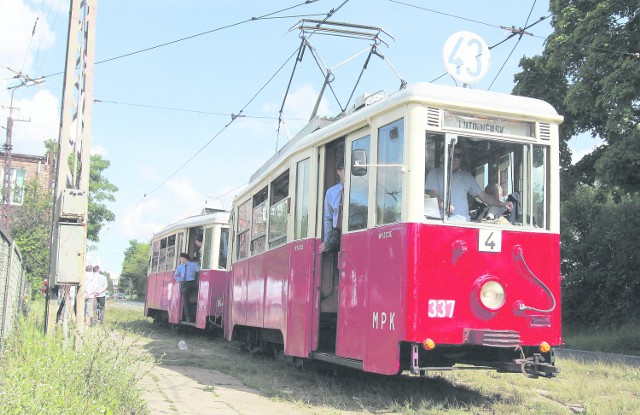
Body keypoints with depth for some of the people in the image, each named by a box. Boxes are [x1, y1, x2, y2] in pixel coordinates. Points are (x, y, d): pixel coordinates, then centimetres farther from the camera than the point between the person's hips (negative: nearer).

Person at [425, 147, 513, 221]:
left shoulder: (467, 176, 26)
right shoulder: (435, 173, 13)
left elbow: (483, 196, 25)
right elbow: (432, 194, 0)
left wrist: (503, 204, 10)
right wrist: (443, 204, -23)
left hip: (464, 221, 5)